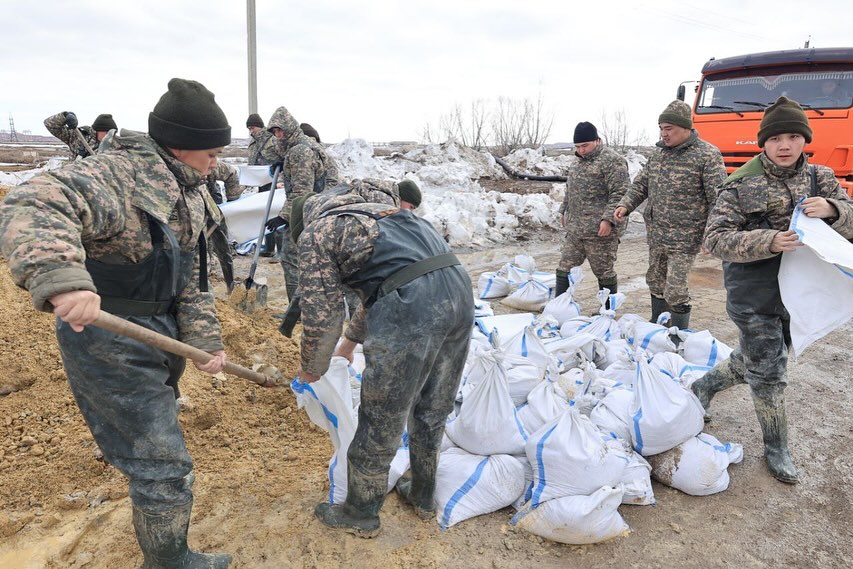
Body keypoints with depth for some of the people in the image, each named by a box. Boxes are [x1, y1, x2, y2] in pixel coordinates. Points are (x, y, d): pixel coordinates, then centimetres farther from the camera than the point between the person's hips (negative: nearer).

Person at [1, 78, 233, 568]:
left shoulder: (191, 191, 3)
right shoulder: (117, 174, -25)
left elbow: (192, 278, 3)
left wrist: (205, 340, -6)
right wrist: (60, 279, -58)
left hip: (157, 334, 10)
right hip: (109, 342, -9)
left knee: (157, 428, 33)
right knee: (164, 466, -2)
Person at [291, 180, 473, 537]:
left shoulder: (316, 232, 10)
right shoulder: (377, 204, 32)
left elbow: (320, 316, 7)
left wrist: (312, 369, 25)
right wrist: (351, 340, 49)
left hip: (410, 306, -8)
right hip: (457, 286, 8)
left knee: (381, 420, 12)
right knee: (433, 410, 25)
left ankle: (361, 515, 34)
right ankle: (423, 496, 45)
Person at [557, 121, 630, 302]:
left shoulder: (611, 160, -11)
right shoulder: (582, 161, 17)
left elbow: (620, 193, -17)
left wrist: (608, 219, -22)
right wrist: (564, 211, 25)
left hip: (599, 230, -8)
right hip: (575, 229, 8)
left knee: (603, 271, 3)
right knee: (565, 267, 8)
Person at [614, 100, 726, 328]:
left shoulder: (708, 155, -10)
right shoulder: (659, 152, 9)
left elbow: (718, 198, -13)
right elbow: (641, 183, 17)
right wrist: (626, 204, 0)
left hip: (684, 239, -7)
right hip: (655, 233, 7)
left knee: (675, 291, -5)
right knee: (656, 282, 18)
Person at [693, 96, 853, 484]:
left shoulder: (819, 179, 3)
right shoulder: (741, 184, -11)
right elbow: (715, 238, -16)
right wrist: (769, 241, -30)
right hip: (754, 295, -5)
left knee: (754, 361, 19)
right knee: (768, 371, 5)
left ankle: (706, 384, 46)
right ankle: (776, 448, 24)